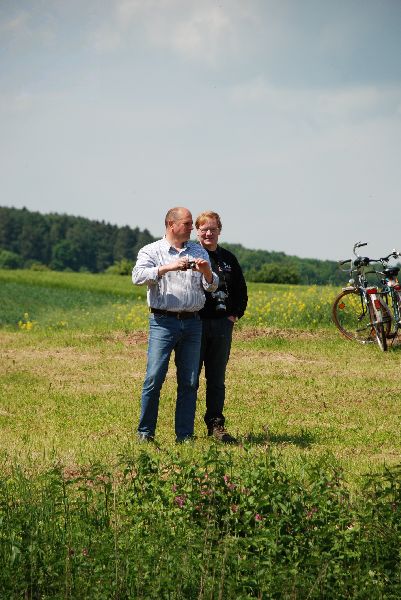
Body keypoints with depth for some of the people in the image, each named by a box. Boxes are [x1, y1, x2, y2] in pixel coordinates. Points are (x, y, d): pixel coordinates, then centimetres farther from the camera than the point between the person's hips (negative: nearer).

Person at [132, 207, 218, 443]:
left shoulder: (199, 252, 16)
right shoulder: (152, 251, 5)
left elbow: (212, 287, 12)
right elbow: (138, 277, -12)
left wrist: (207, 272, -10)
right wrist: (167, 268, -23)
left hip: (192, 323, 4)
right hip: (163, 321, -4)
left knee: (189, 382, 4)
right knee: (154, 378, -9)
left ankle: (185, 435, 9)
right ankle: (145, 433, 1)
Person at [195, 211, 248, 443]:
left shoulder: (228, 259, 11)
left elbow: (241, 290, 19)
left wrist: (235, 315, 8)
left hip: (222, 325, 4)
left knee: (217, 378, 8)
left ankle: (216, 424, 14)